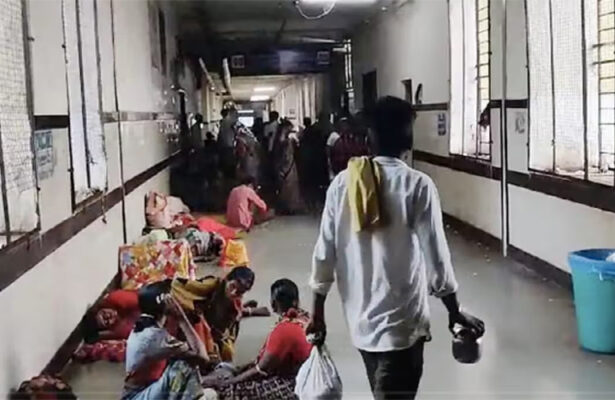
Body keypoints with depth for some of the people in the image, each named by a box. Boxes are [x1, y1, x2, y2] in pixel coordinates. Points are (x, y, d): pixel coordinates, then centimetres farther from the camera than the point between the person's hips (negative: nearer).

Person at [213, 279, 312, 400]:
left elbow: (261, 370, -19)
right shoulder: (303, 318, 1)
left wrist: (226, 383, -12)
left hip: (287, 387, -9)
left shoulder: (283, 329, -25)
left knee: (228, 389, -9)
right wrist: (253, 363, 10)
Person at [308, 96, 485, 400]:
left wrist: (317, 311, 11)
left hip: (360, 319, 6)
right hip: (400, 321, -5)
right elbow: (436, 257, -13)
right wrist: (455, 312, 0)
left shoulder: (342, 183, -3)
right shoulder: (417, 185, -16)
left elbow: (324, 252, 0)